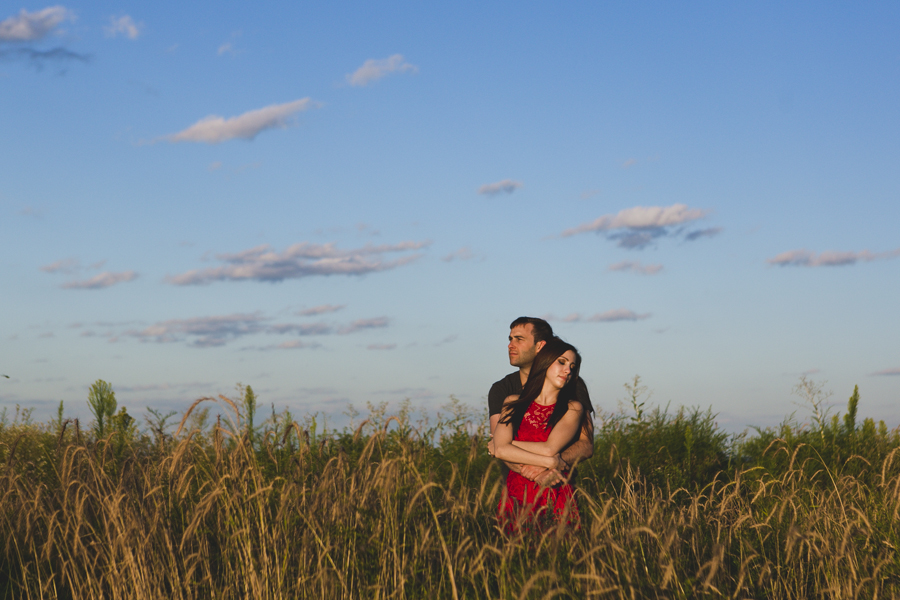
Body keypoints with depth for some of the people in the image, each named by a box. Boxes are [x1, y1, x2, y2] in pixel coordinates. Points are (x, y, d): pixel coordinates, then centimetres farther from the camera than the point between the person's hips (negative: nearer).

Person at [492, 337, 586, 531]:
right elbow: (501, 451, -4)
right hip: (516, 496, 1)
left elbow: (549, 448, -9)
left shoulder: (572, 409, 6)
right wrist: (550, 462, -8)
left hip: (555, 498, -1)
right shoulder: (514, 403, 11)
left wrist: (508, 443, 2)